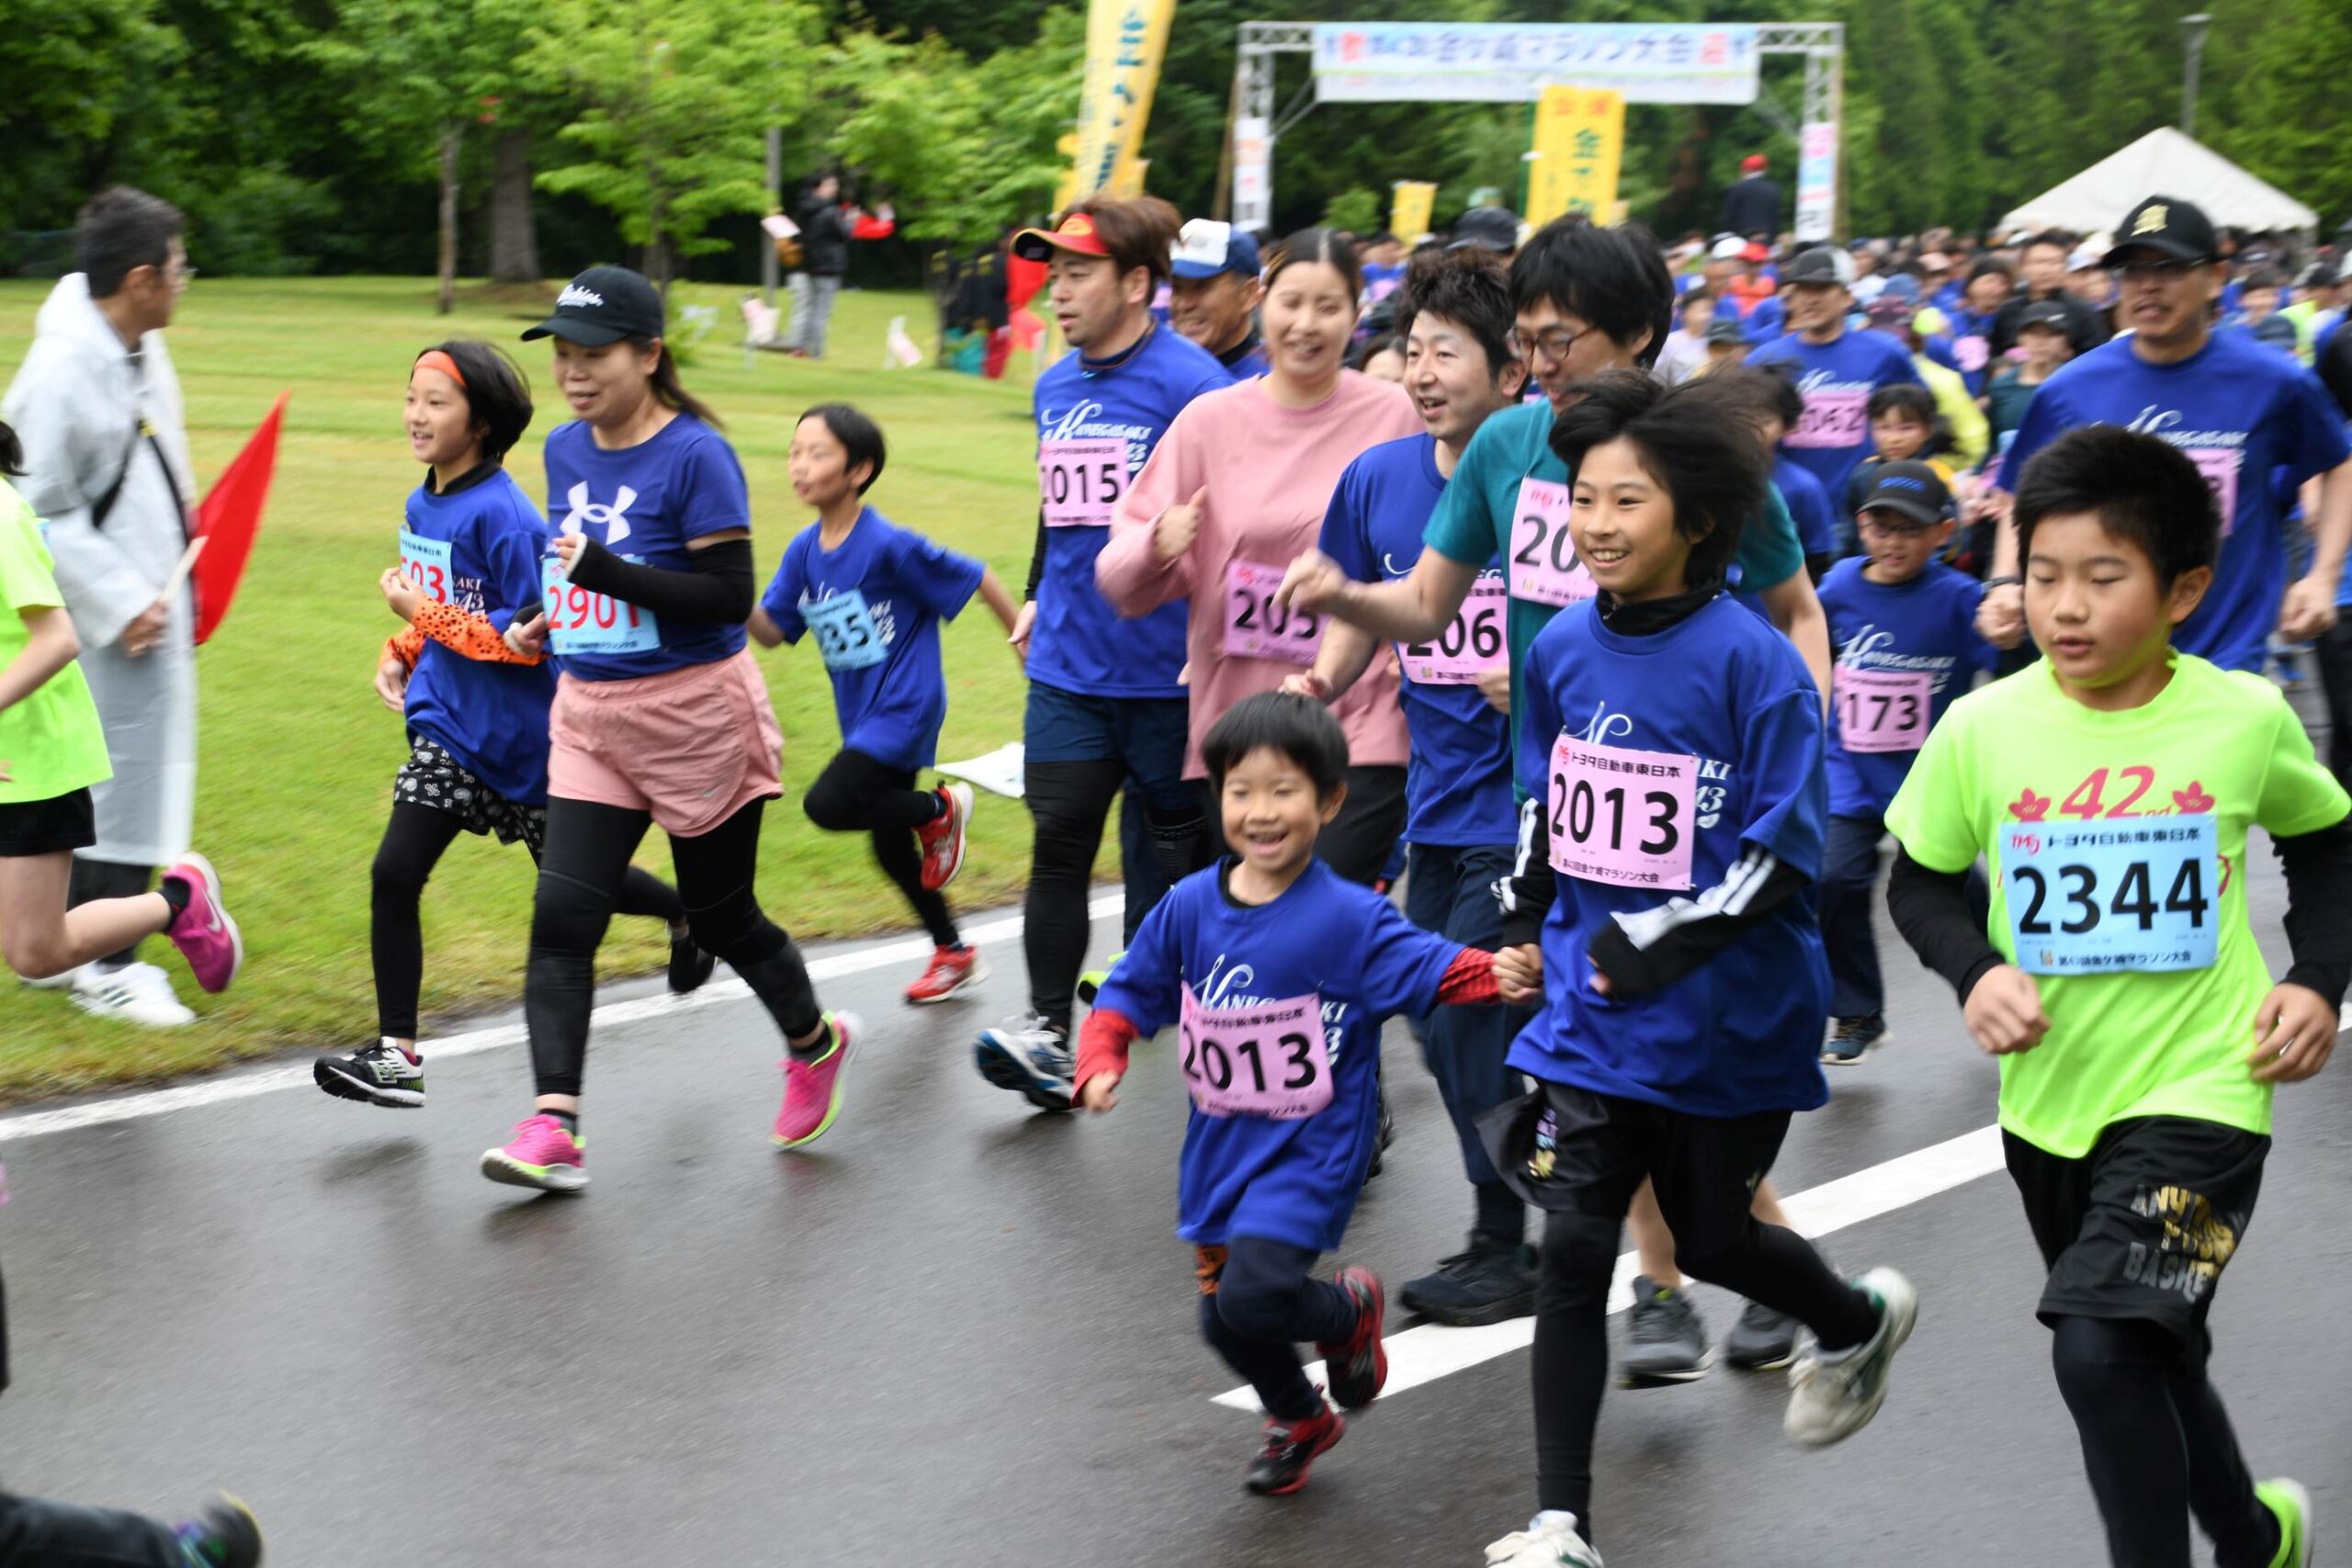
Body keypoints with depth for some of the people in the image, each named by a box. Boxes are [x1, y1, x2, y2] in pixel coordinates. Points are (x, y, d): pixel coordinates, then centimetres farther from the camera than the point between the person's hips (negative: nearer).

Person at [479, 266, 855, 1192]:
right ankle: (552, 1127, -12)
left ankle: (815, 1042, 37)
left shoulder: (696, 455, -16)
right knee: (562, 915, -8)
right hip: (591, 716, 6)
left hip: (696, 714, -6)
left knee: (721, 917, 9)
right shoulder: (565, 450, 6)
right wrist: (551, 622, 3)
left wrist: (608, 573, -28)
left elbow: (730, 596, -20)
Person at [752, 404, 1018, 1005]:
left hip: (905, 708, -8)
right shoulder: (804, 551, 2)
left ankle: (942, 808, 1)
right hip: (862, 717, 8)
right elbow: (771, 631, 1)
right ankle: (954, 954, 35)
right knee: (890, 846, 16)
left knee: (828, 805, -24)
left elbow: (977, 579, -12)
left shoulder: (889, 545, -19)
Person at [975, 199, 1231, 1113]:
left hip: (1166, 668, -5)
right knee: (1059, 840, -3)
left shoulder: (1191, 383, -13)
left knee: (1169, 834, 11)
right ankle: (1048, 1031, -4)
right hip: (1068, 661, 5)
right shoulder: (1055, 387, 10)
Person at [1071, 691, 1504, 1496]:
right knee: (1225, 1320, 13)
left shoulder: (1348, 918, -15)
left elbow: (1432, 969, -24)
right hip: (1221, 1149, 5)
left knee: (1252, 1297, -23)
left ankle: (1351, 1310, 13)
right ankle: (1299, 1420, 45)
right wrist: (1100, 1061, -8)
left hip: (1312, 1150, -5)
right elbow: (1131, 992, 9)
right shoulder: (1189, 907, -2)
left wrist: (1500, 974, -43)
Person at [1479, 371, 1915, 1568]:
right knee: (1572, 1248, -4)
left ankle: (1862, 1320, 49)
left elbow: (1785, 853, -17)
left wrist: (1661, 946, -24)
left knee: (1712, 1240, 14)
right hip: (1592, 1010, 4)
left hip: (1729, 1017, -4)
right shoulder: (1563, 650, 0)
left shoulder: (1752, 662, -16)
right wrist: (1525, 931, 13)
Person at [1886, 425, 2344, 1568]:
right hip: (2049, 1101, 4)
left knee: (2100, 1345, -24)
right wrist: (1976, 971, -14)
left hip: (2197, 1090, -4)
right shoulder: (1982, 726, -9)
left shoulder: (2248, 719, -10)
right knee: (2153, 1357, 22)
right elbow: (1919, 880, 4)